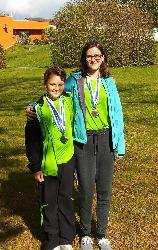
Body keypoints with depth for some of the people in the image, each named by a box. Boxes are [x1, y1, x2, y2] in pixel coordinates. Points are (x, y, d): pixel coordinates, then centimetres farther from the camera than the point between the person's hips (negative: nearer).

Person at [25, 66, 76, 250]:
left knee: (66, 200, 13)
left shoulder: (69, 102, 0)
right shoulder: (38, 108, -8)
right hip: (47, 164, -2)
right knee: (49, 203, 10)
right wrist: (35, 167, -7)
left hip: (67, 160, 2)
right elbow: (31, 140, -6)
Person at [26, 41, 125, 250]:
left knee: (104, 189, 8)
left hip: (105, 139, 2)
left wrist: (120, 144, 5)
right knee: (86, 190, 3)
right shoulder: (75, 80, 1)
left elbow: (117, 113, 8)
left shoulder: (108, 82, 7)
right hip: (83, 140, -2)